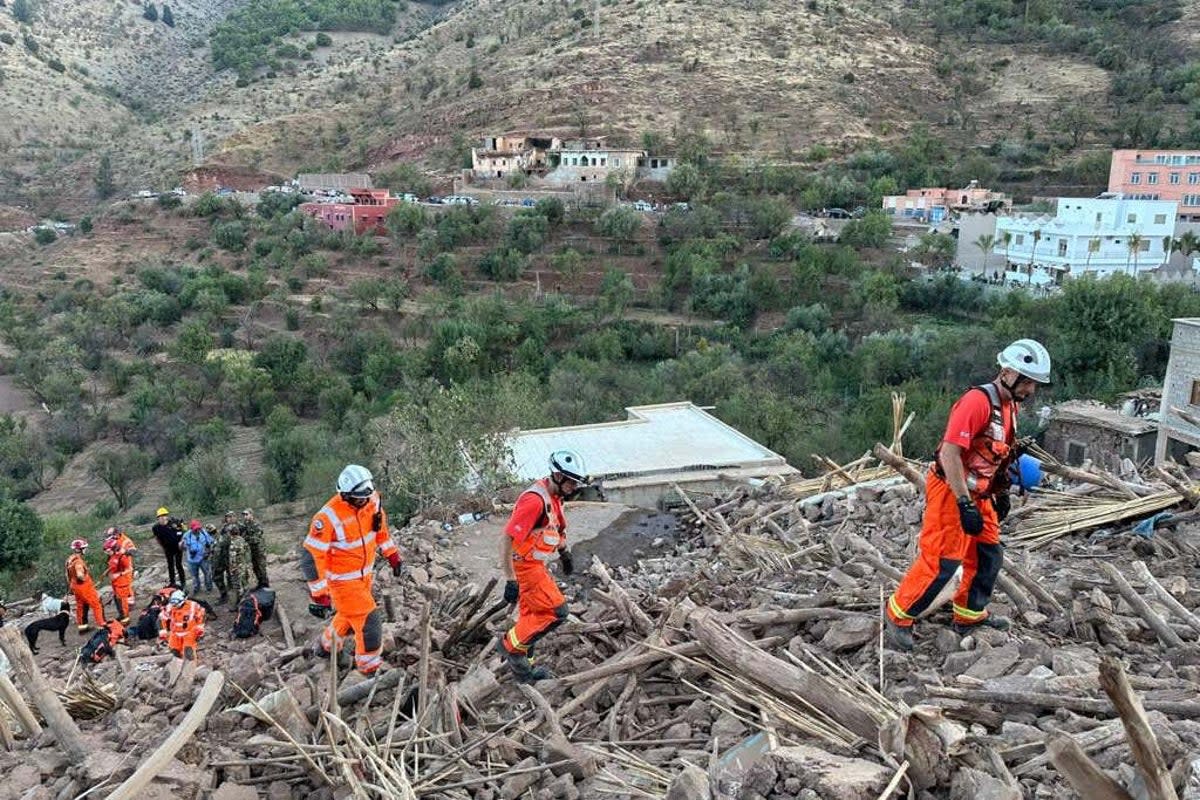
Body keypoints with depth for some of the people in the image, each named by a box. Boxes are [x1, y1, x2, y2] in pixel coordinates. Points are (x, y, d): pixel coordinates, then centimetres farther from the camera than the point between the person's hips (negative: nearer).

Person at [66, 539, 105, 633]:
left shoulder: (69, 560, 6)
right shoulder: (78, 561, -25)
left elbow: (68, 575, 16)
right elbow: (80, 575, -36)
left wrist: (70, 586, 25)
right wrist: (86, 579, -15)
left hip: (75, 586, 9)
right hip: (84, 586, -9)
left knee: (80, 606, 18)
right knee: (96, 605, 0)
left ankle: (82, 626, 27)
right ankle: (101, 624, 2)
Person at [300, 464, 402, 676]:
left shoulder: (372, 500, -12)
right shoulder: (329, 518, -31)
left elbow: (380, 526, 10)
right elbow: (312, 557, -26)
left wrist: (392, 555, 14)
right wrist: (319, 595, -24)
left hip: (365, 574, 7)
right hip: (342, 581, -7)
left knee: (350, 615, 27)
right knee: (369, 622, -6)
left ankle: (328, 645, 54)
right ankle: (370, 669, 14)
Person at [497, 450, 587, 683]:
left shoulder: (554, 496, 3)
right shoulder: (535, 500, -27)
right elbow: (506, 539, -29)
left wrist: (564, 552, 23)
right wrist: (511, 580, -29)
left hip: (536, 565, 10)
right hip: (524, 566, -10)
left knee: (532, 615, 19)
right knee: (556, 612, -11)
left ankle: (523, 667, 34)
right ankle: (511, 645, 2)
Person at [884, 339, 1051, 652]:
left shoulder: (1010, 406, 7)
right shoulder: (977, 401, -23)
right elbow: (949, 453, -27)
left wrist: (1001, 492, 21)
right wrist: (965, 505, -27)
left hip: (978, 493, 10)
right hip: (951, 492, -10)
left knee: (988, 554, 16)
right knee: (942, 563, -9)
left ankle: (971, 614, 33)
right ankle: (899, 615, 6)